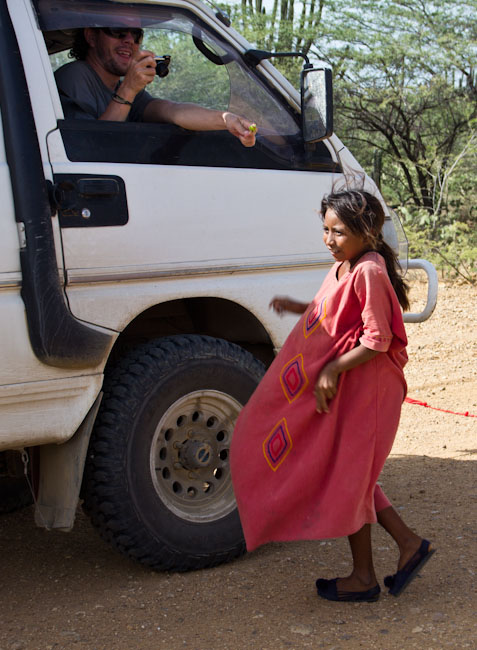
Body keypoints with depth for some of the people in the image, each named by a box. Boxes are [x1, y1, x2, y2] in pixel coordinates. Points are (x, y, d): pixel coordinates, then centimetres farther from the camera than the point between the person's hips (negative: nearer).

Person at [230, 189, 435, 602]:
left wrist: (333, 369, -24)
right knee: (349, 474, 17)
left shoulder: (369, 272, -21)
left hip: (360, 387, -10)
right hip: (340, 387, 10)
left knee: (344, 476, 2)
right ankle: (408, 543, 24)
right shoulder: (344, 266, 8)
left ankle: (363, 578, 18)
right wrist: (299, 308, 9)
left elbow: (377, 340, -23)